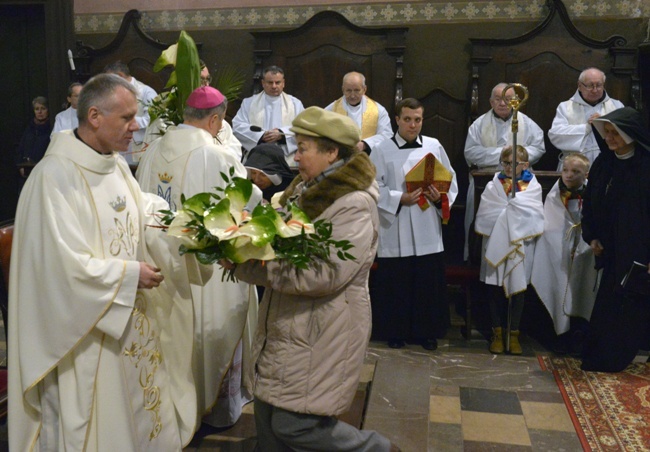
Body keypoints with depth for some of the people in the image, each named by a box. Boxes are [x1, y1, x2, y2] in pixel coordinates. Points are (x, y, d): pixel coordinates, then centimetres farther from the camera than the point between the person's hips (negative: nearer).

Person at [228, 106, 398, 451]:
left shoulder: (355, 206, -18)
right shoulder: (305, 189, 9)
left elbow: (327, 275, -27)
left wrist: (248, 265, -22)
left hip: (321, 334, -8)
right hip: (287, 327, 8)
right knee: (268, 418, 16)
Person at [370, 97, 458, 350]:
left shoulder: (434, 146, 5)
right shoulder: (382, 151, 0)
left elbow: (451, 181, 8)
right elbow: (374, 188, -5)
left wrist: (440, 196, -12)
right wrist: (400, 198, -18)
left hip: (428, 232, 2)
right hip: (395, 230, -2)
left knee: (429, 282, 8)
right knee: (396, 283, 6)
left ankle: (426, 331, 24)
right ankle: (395, 331, 23)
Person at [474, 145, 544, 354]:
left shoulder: (533, 187, 3)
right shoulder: (493, 186, 2)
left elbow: (535, 218, -6)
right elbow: (484, 217, -5)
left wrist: (504, 211, -8)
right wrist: (513, 212, -6)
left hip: (522, 247, 0)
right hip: (497, 246, 0)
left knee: (518, 289, 7)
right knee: (497, 290, 6)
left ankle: (513, 334, 19)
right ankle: (497, 333, 18)